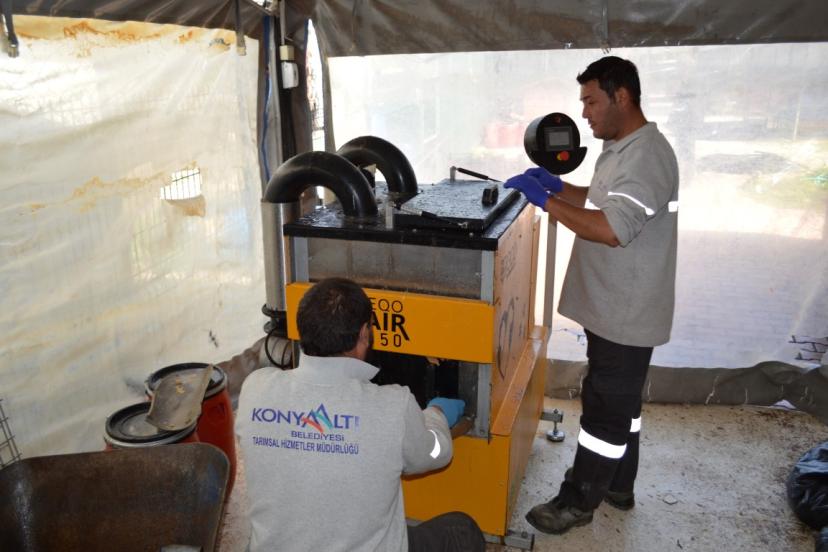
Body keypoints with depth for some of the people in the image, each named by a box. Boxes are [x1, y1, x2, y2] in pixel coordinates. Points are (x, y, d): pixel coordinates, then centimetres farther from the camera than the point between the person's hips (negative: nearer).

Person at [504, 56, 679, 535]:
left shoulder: (646, 155, -21)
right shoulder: (622, 149, 11)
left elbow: (614, 228, -31)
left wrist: (545, 201, -25)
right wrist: (558, 185, 9)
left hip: (626, 314, -10)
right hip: (613, 308, 10)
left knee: (605, 408, 2)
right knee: (619, 404, 20)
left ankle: (578, 502, 16)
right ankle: (618, 487, 36)